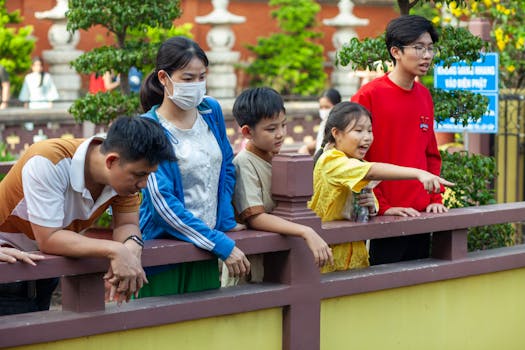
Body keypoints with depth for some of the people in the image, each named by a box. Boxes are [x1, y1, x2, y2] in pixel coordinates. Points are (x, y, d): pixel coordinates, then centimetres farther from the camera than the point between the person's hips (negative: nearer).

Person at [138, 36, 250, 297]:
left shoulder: (211, 111, 5)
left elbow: (226, 167, 18)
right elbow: (163, 203, -19)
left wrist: (226, 222, 5)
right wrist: (222, 245, -20)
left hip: (205, 249, 6)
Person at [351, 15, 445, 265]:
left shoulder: (424, 97, 12)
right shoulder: (369, 95, -9)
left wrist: (435, 199, 7)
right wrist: (382, 207, -14)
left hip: (421, 216, 6)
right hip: (385, 217, -6)